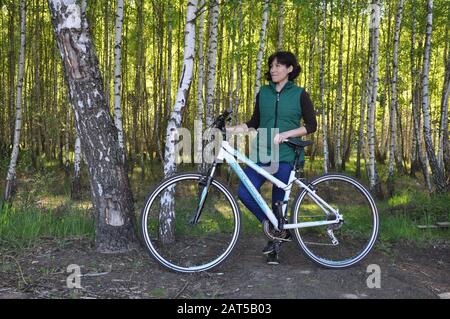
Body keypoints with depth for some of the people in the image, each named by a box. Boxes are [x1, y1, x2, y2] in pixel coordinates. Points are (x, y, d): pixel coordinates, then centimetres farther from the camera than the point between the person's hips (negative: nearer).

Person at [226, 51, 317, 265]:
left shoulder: (299, 94, 0)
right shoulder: (263, 93, 10)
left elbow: (311, 125, -2)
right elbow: (255, 122, 13)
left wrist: (286, 133, -16)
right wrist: (230, 129, 0)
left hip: (285, 156, -4)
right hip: (262, 153, 4)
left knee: (278, 201, 1)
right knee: (244, 193, -9)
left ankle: (275, 239, 24)